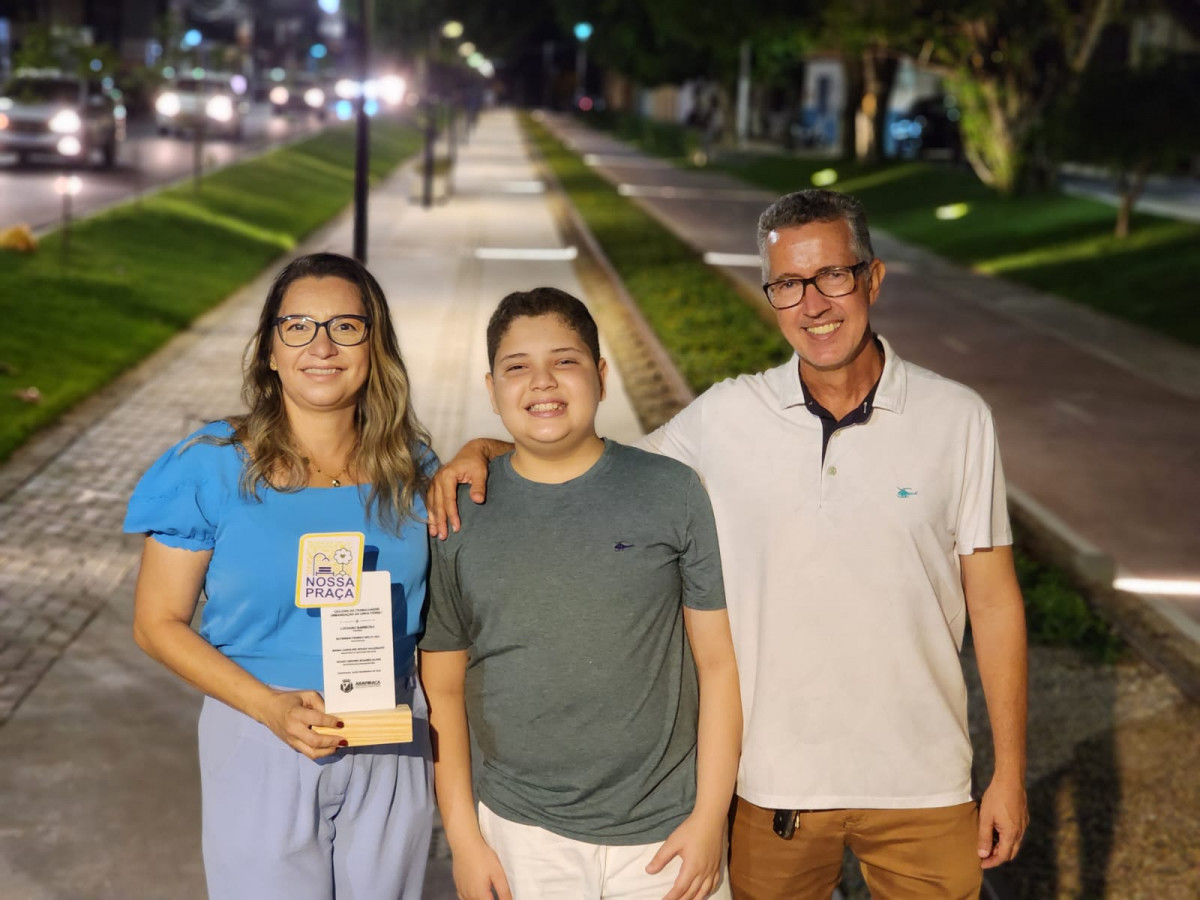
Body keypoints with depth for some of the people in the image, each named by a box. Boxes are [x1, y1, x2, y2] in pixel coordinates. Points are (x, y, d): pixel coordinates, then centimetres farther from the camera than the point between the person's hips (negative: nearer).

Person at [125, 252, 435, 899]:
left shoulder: (411, 469, -1)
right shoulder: (211, 468, -10)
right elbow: (158, 622, -6)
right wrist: (271, 706, -19)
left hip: (392, 751, 3)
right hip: (260, 748, -3)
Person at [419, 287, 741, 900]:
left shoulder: (673, 494, -3)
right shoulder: (459, 516, 0)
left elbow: (718, 664, -2)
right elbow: (443, 689, 4)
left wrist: (710, 817, -5)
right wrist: (463, 836, 0)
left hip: (663, 833, -1)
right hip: (521, 837, 1)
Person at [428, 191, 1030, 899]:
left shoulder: (958, 419, -4)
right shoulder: (728, 417, -3)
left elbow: (994, 601, 0)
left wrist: (1010, 771, 0)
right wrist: (484, 449, -7)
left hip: (921, 783, 0)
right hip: (777, 782, 1)